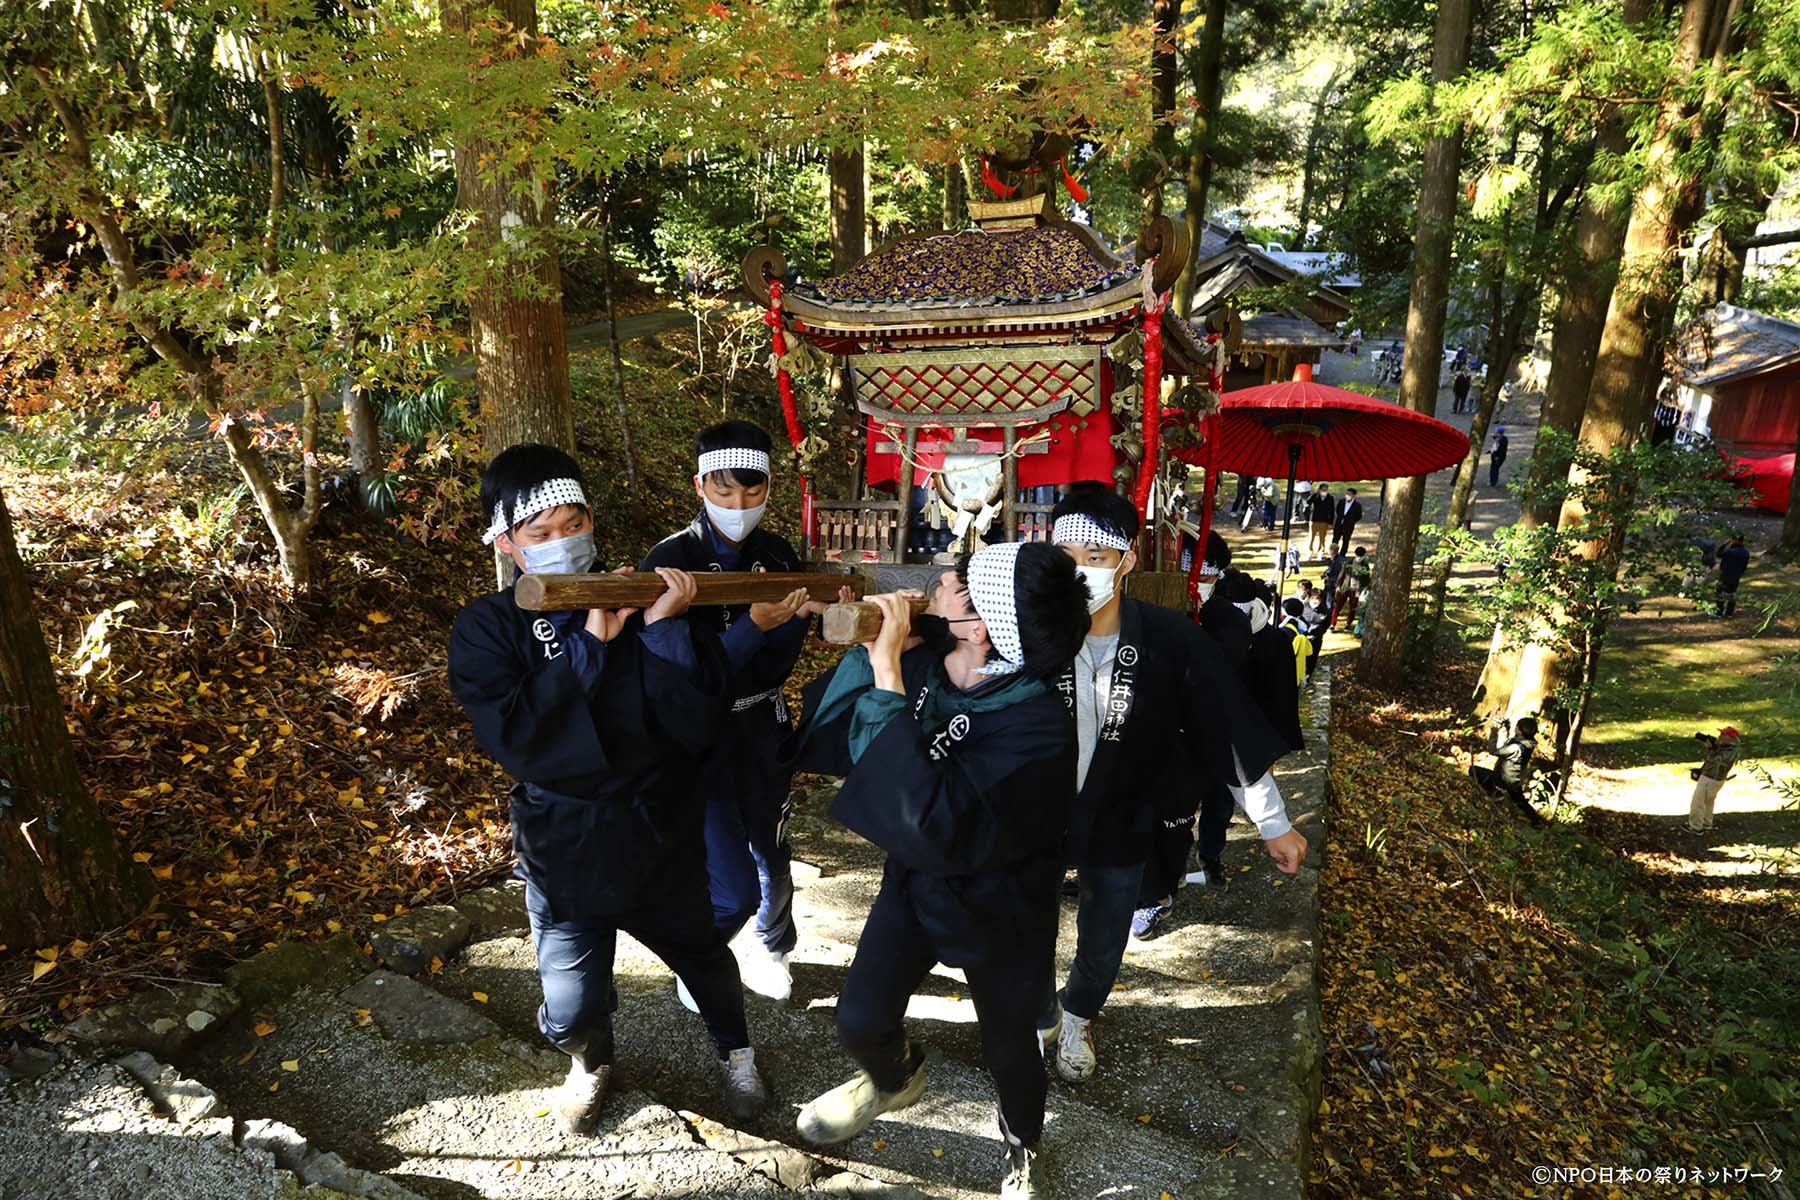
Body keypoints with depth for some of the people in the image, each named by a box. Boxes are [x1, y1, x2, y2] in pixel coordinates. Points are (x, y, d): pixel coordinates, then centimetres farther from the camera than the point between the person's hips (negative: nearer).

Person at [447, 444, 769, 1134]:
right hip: (565, 853, -1)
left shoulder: (644, 598, -10)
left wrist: (665, 628, -27)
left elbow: (697, 728, -16)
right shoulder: (487, 628, -8)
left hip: (663, 840, 1)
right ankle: (589, 1059, 42)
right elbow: (513, 738, -23)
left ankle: (734, 1051, 52)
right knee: (571, 1012, 4)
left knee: (705, 958, 20)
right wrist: (589, 645, -26)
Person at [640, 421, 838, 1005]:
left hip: (763, 727, 5)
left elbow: (774, 669, 0)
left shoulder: (778, 555, -2)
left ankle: (772, 948, 48)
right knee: (734, 889, -3)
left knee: (771, 858, 18)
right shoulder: (669, 561, -16)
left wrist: (800, 617, -18)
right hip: (701, 736, -4)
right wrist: (752, 626, -32)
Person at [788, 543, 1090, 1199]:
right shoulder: (919, 666, -16)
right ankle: (894, 1077, 48)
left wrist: (888, 680, -46)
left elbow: (939, 831, -47)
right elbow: (833, 741, -13)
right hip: (914, 880, 5)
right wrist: (866, 651, -26)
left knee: (1009, 1046, 17)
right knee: (860, 1019, 10)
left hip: (996, 910, -4)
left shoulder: (1037, 727, -36)